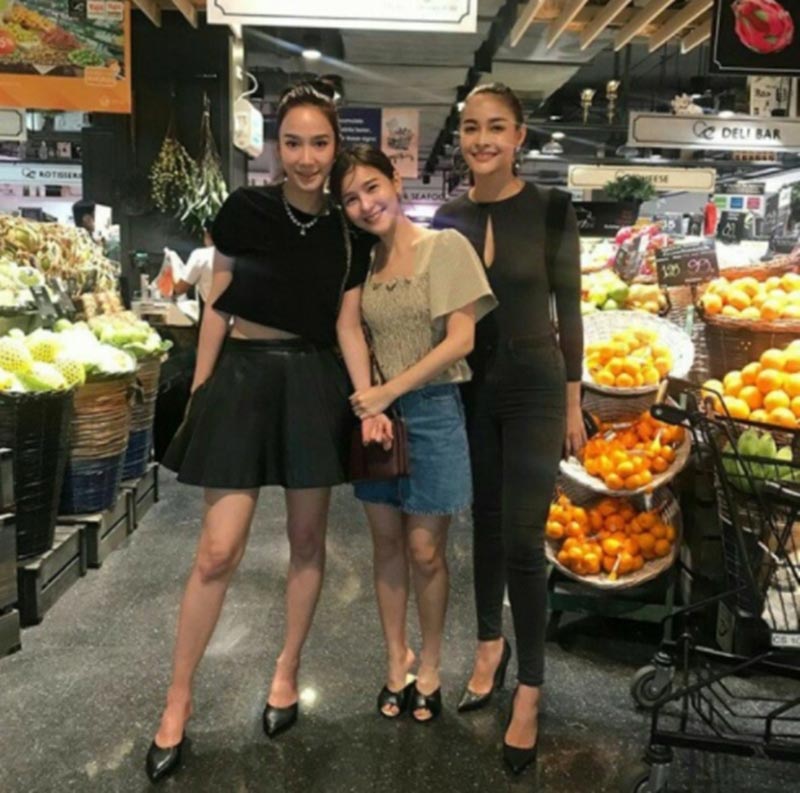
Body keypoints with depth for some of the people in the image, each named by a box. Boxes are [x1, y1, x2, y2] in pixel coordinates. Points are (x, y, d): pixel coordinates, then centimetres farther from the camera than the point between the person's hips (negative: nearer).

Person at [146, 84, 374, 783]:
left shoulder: (350, 233, 3)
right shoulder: (245, 210, -3)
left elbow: (347, 326, 4)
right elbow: (217, 307, 2)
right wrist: (198, 391, 1)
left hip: (315, 382, 2)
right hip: (243, 374, -2)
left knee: (308, 538, 10)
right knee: (219, 549, -3)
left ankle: (288, 671, 31)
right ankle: (178, 700, 15)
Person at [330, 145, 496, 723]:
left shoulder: (444, 247, -7)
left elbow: (460, 340, -12)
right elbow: (349, 326, -6)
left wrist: (388, 392, -15)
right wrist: (368, 408, -19)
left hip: (432, 411, -4)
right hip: (376, 411, 4)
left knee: (425, 551, 3)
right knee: (387, 545, 12)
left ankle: (430, 666, 22)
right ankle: (397, 657, 28)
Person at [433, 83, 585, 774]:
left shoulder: (550, 211, -8)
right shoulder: (449, 217, 1)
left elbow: (569, 308, -4)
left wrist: (573, 402, -3)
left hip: (533, 388, -3)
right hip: (469, 389, 4)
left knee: (523, 540, -3)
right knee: (485, 525, 15)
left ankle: (529, 692, 12)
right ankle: (492, 646, 36)